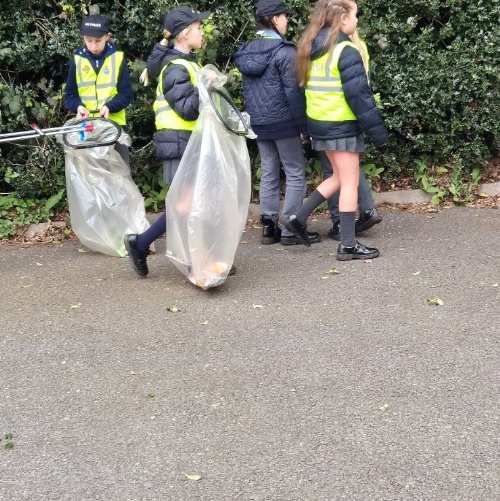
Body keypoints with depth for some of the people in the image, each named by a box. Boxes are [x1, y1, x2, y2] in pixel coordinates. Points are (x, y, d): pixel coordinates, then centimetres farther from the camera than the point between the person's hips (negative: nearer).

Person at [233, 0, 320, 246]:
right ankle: (291, 230, 1)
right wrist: (303, 125, -10)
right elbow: (293, 91, -15)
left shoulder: (247, 51, 8)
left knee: (269, 174, 12)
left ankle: (268, 228, 13)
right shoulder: (285, 51, -14)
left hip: (259, 123, 7)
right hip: (283, 121, -7)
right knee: (295, 174, 1)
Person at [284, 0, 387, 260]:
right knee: (350, 182, 1)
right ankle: (348, 245, 6)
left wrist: (309, 127, 19)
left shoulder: (312, 48, 9)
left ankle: (299, 217, 17)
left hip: (319, 122, 8)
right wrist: (377, 129, -13)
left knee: (340, 177, 20)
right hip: (342, 125, -8)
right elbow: (359, 95, -18)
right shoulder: (346, 51, -16)